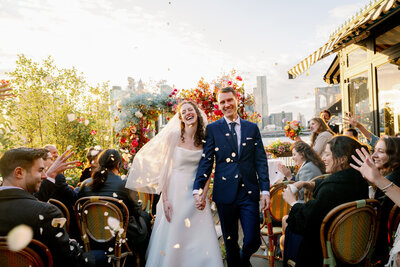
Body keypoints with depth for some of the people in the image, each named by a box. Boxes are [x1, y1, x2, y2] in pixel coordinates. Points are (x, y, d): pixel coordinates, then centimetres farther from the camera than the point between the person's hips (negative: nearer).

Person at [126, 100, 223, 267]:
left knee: (202, 242, 5)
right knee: (172, 241, 1)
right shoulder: (173, 136, -4)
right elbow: (163, 168, -6)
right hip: (175, 192, -3)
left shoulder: (204, 140, 6)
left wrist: (204, 195, -2)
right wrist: (164, 199, -11)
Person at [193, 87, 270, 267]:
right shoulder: (212, 128, 3)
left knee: (253, 241, 1)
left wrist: (265, 191, 0)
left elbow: (261, 161, 7)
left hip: (249, 193, 1)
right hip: (225, 193, -1)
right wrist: (198, 189, -11)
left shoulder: (252, 128, 9)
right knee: (230, 242, 11)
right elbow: (206, 161, -1)